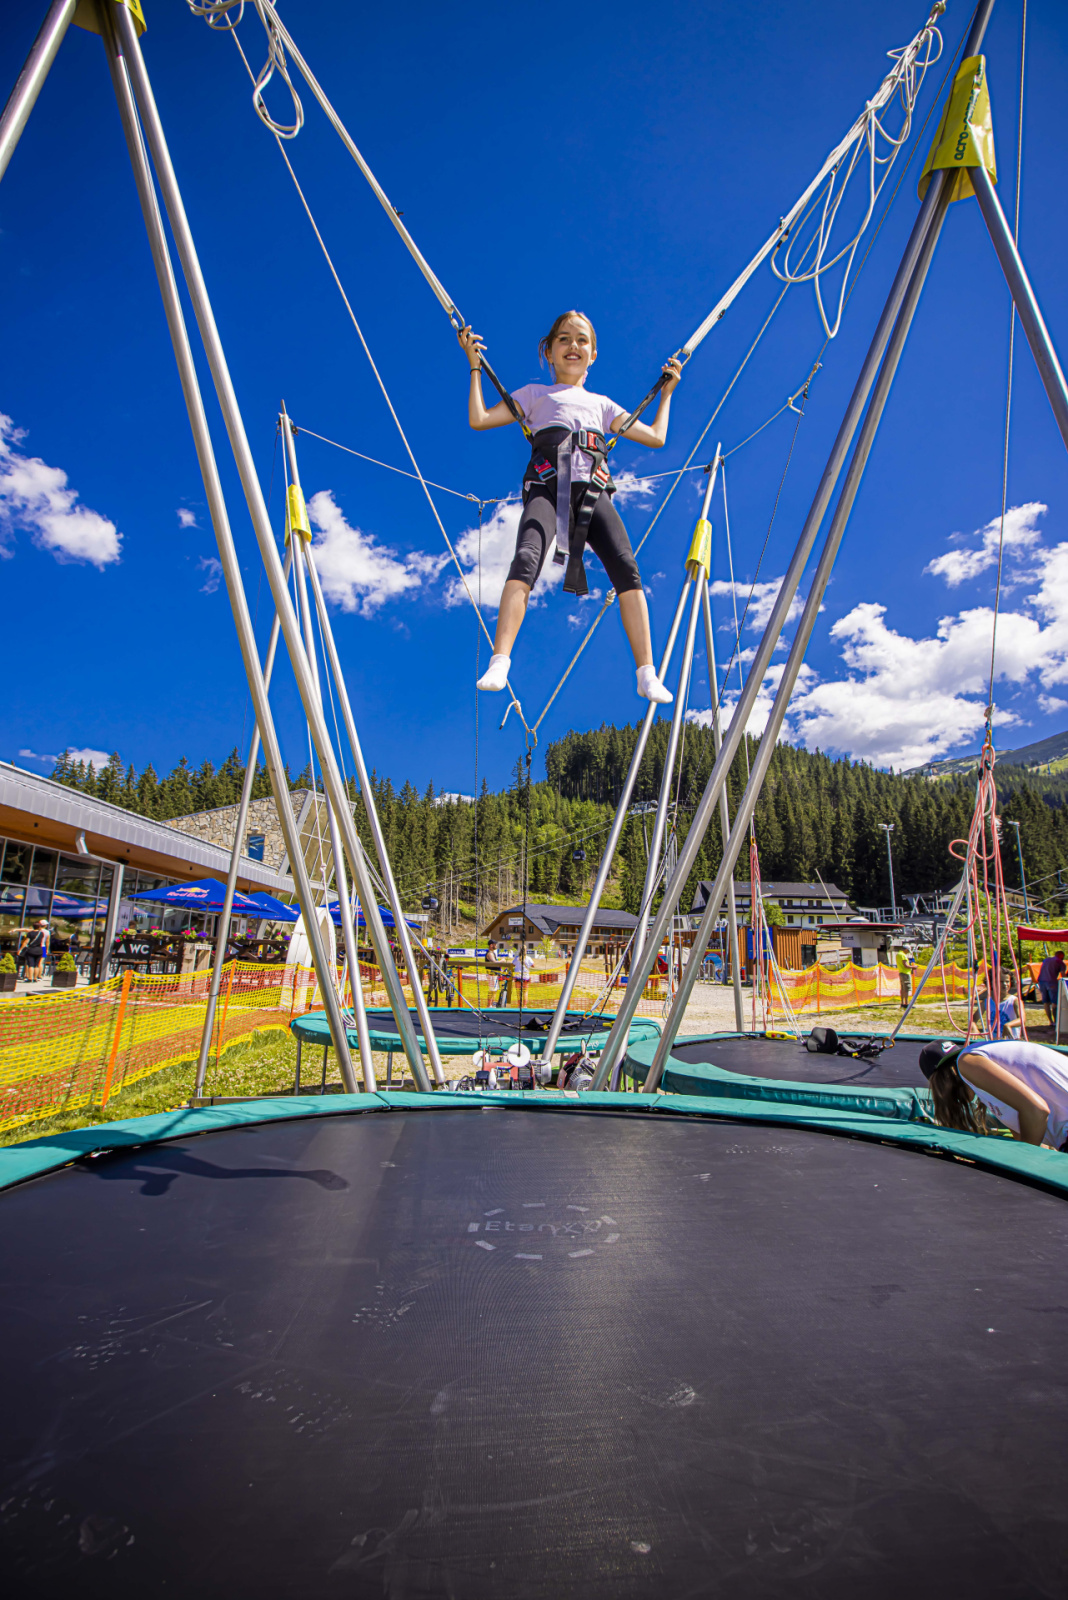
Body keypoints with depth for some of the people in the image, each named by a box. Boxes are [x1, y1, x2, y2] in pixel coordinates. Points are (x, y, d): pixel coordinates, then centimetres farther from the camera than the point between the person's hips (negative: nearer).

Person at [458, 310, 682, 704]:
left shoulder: (601, 403, 35)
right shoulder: (535, 394, 29)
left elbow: (656, 438, 35)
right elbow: (479, 419, 19)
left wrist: (666, 391, 42)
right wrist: (474, 365, 22)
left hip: (593, 491, 2)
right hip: (548, 488, -2)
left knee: (626, 567, -23)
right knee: (526, 558, -32)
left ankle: (646, 674, -24)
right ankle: (498, 665, -41)